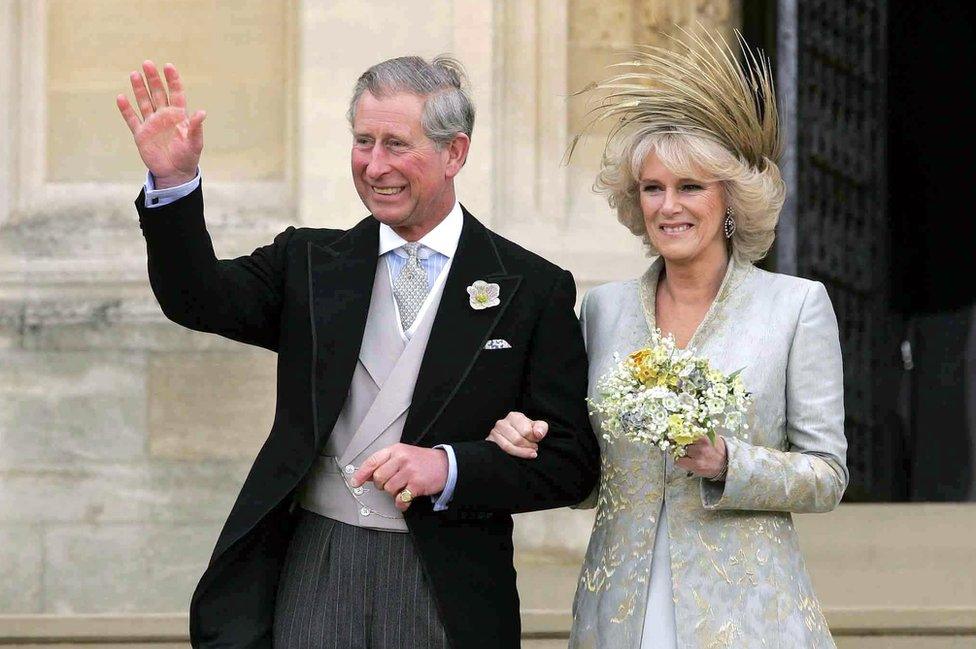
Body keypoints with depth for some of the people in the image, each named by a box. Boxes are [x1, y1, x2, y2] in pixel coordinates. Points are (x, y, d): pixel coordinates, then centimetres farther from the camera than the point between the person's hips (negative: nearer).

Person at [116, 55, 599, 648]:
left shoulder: (534, 290, 0)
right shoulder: (310, 262, 10)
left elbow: (572, 464, -3)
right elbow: (200, 299, -6)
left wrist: (450, 467, -17)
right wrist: (174, 182, -20)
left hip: (445, 592, -2)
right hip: (311, 573, 2)